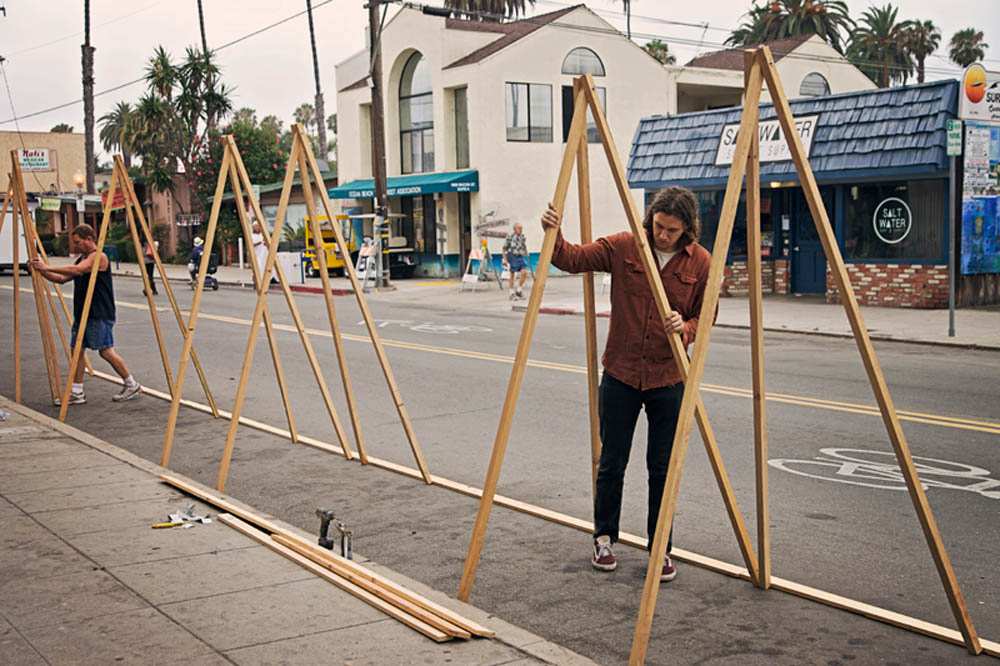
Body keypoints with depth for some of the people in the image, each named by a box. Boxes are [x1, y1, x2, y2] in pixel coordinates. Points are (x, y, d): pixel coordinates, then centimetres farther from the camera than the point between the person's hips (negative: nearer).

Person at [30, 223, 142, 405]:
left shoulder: (99, 257, -13)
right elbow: (63, 278, 16)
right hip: (82, 313, 9)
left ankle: (132, 385, 5)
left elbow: (76, 270, -28)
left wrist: (48, 267, -27)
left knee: (106, 351, -8)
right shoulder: (81, 259, 16)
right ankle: (76, 392, 11)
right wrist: (42, 271, 1)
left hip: (100, 315, -9)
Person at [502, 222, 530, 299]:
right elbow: (504, 248, -3)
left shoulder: (523, 236, 8)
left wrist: (526, 257, 21)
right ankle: (512, 293, 12)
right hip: (512, 256, -4)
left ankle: (519, 290, 2)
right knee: (512, 275, 2)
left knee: (524, 272, -12)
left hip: (521, 257, 4)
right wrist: (505, 259, -8)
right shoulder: (510, 236, -7)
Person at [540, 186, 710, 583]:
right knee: (611, 464, 9)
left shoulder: (699, 262, -5)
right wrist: (554, 236, -26)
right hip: (620, 375, 0)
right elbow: (574, 259, -7)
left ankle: (660, 550, 21)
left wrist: (686, 328, -20)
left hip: (667, 379, 0)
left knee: (662, 469, 7)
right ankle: (604, 540, 28)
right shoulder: (623, 247, -6)